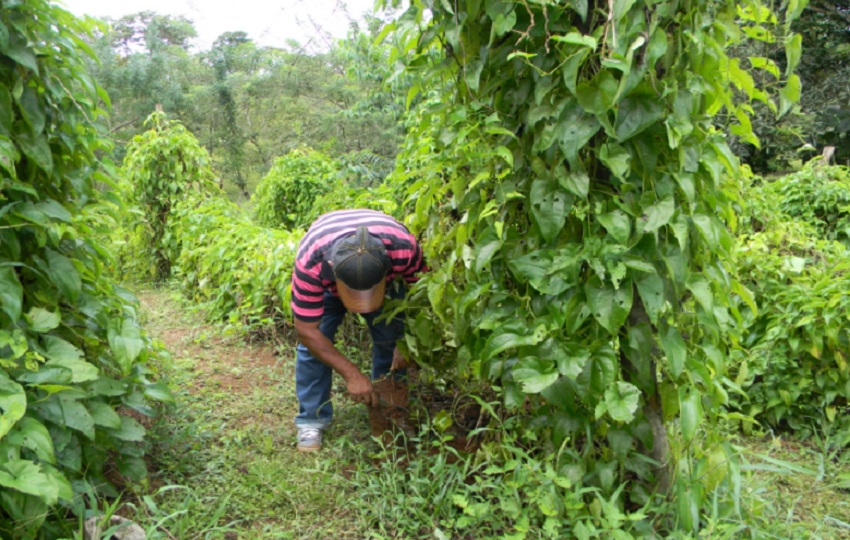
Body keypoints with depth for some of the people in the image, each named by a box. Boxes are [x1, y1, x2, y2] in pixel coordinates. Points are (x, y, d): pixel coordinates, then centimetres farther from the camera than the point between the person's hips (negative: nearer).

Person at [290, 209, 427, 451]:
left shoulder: (405, 248, -42)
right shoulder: (310, 263, -44)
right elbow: (306, 331, -33)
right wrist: (351, 374, -34)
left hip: (385, 277, 1)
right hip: (325, 284, -1)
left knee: (391, 341, -8)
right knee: (313, 343, -14)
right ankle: (312, 421, 2)